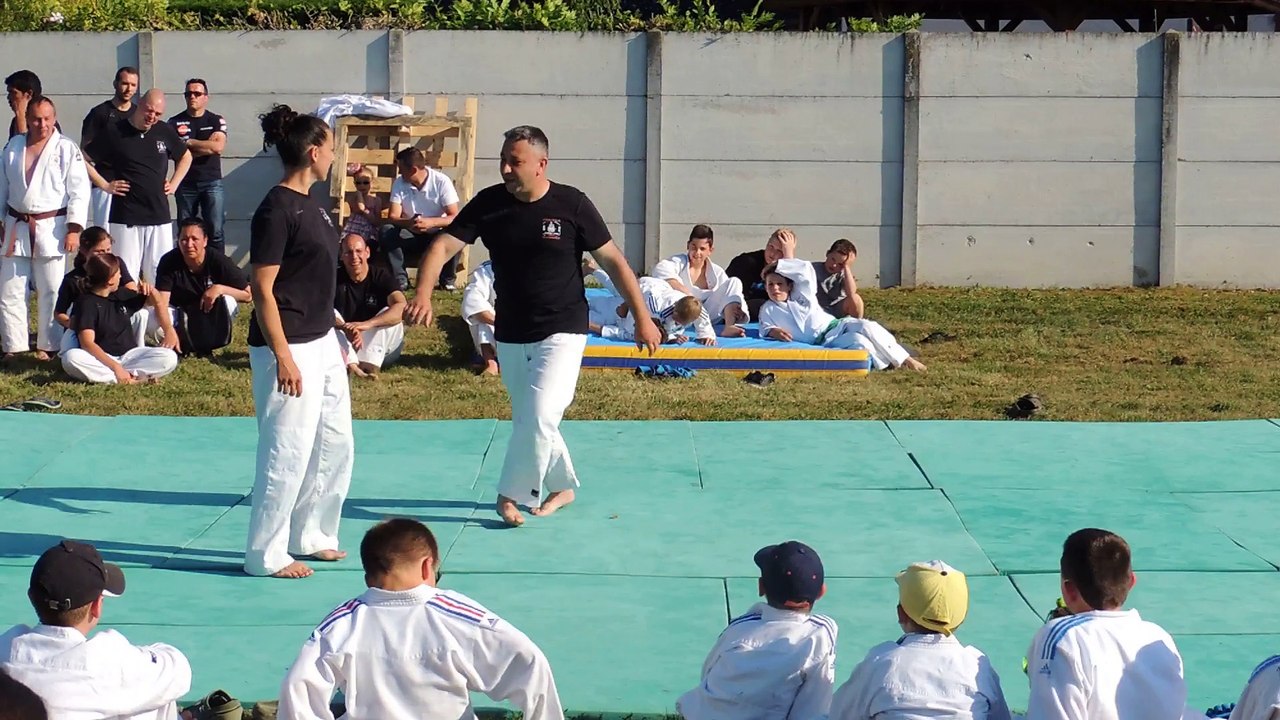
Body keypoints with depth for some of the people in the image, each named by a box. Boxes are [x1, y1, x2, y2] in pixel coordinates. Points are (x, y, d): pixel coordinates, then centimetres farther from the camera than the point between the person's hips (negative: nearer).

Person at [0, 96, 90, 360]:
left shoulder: (67, 149, -5)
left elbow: (79, 192, -8)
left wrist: (74, 229, -13)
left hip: (51, 228, -4)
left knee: (51, 292, 2)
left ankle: (48, 346, 11)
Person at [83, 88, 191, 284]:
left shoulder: (164, 132, 9)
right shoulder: (114, 132, -2)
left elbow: (186, 157, 26)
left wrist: (174, 184, 13)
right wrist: (104, 185, -3)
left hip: (160, 217, 3)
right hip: (125, 218, -3)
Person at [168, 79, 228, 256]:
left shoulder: (216, 121, 5)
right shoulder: (175, 123, 5)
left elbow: (218, 147, -12)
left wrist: (190, 143, -6)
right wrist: (206, 146, -7)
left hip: (211, 182, -1)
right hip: (185, 184, 1)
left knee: (215, 231, -6)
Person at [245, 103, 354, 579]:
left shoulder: (310, 205, 12)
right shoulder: (276, 210, -16)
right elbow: (262, 289, -18)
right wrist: (283, 357, -22)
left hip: (323, 341, 10)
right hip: (289, 347, -10)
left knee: (335, 446, 16)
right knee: (288, 453, -4)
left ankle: (310, 536, 30)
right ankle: (265, 554, 7)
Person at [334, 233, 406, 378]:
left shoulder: (381, 277, -10)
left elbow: (402, 307, -29)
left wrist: (367, 324, -45)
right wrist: (345, 328, -43)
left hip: (379, 347, -1)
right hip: (345, 349, 1)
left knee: (389, 313, -25)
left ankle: (371, 363, -39)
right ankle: (351, 364, -42)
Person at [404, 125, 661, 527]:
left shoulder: (571, 204, -12)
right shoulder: (489, 204, -5)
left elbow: (612, 260, -5)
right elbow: (444, 246, -11)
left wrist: (642, 318, -3)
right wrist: (423, 293, -30)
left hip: (561, 332, -4)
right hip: (510, 335, 4)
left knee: (539, 416, -16)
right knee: (528, 419, 16)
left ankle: (512, 494, -2)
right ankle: (562, 485, 36)